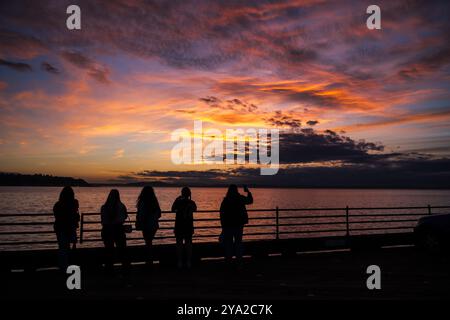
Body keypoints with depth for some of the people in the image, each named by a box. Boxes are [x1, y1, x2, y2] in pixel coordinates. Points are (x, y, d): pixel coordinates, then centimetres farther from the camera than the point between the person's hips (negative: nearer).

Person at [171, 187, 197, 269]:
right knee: (188, 243, 10)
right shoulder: (192, 203, -4)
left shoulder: (178, 202, -10)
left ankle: (180, 262, 7)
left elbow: (173, 210, 8)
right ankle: (188, 262, 12)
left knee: (179, 244, 6)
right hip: (189, 226, 2)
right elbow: (195, 209, 18)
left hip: (179, 226, -2)